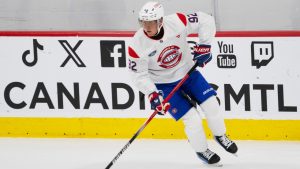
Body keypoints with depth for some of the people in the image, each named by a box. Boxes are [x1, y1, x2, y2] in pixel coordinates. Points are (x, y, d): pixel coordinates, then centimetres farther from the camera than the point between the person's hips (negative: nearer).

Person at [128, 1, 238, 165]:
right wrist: (153, 95, -24)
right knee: (192, 118, -9)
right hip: (164, 84, -2)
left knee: (211, 104, 1)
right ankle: (201, 150, 18)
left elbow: (206, 21, -16)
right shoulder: (137, 45, -26)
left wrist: (203, 46, -19)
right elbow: (139, 75, -16)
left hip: (188, 71, 2)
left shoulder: (176, 22, -26)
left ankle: (220, 135, 31)